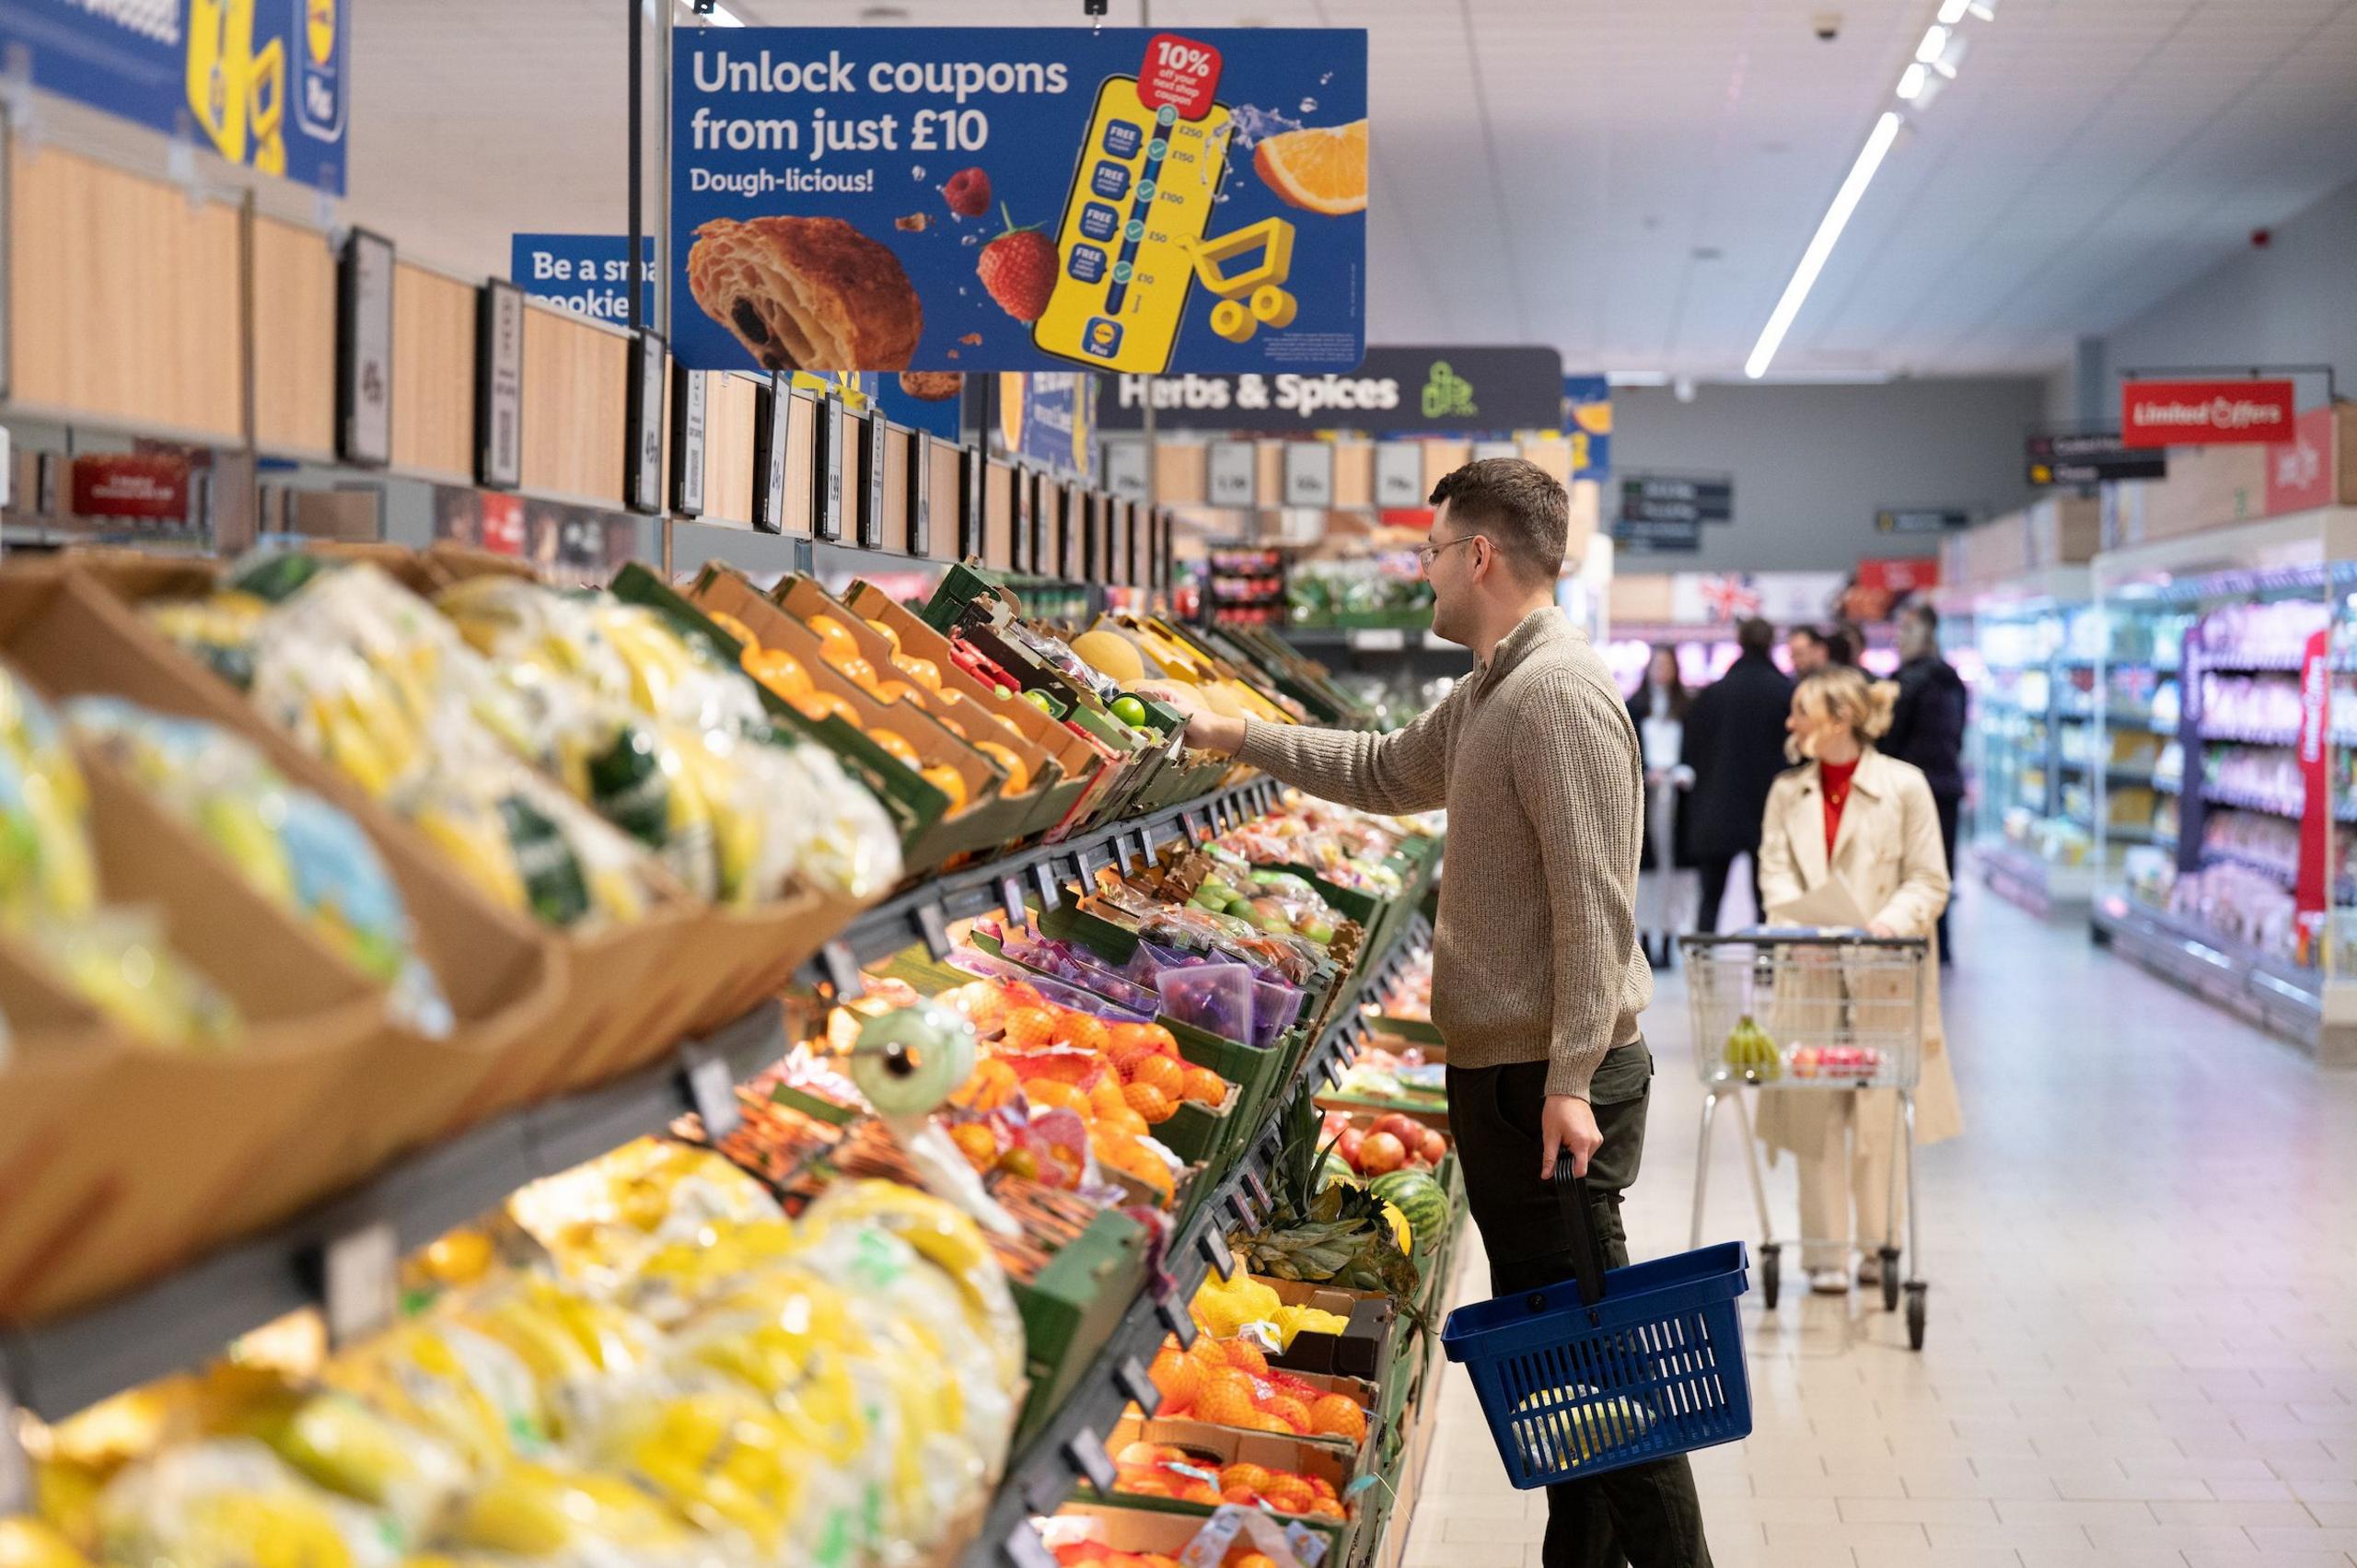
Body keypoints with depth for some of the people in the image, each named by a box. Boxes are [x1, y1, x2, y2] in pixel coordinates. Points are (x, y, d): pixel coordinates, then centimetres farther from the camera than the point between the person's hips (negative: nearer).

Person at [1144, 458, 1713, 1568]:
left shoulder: (1558, 694, -18)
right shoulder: (1487, 694, 15)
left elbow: (1593, 904, -23)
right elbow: (1387, 772, 31)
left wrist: (1570, 1082, -26)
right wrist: (1231, 735, 28)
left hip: (1550, 1083, -10)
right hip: (1499, 1068, 10)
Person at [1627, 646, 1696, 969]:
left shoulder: (1689, 707, 7)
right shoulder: (1633, 707, 7)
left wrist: (1686, 773, -10)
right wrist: (1646, 773, -10)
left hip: (1677, 795, 0)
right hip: (1642, 796, 0)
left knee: (1675, 864, -1)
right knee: (1644, 866, -1)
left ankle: (1669, 942, 3)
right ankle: (1645, 939, 5)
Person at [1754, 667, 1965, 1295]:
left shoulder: (1904, 785, -1)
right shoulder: (1788, 792, 10)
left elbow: (1929, 881, -2)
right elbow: (1775, 871, 4)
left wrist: (1890, 922, -20)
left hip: (1884, 974, -2)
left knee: (1879, 1114, 3)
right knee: (1816, 1113, 0)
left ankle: (1879, 1244, 16)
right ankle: (1825, 1254, 7)